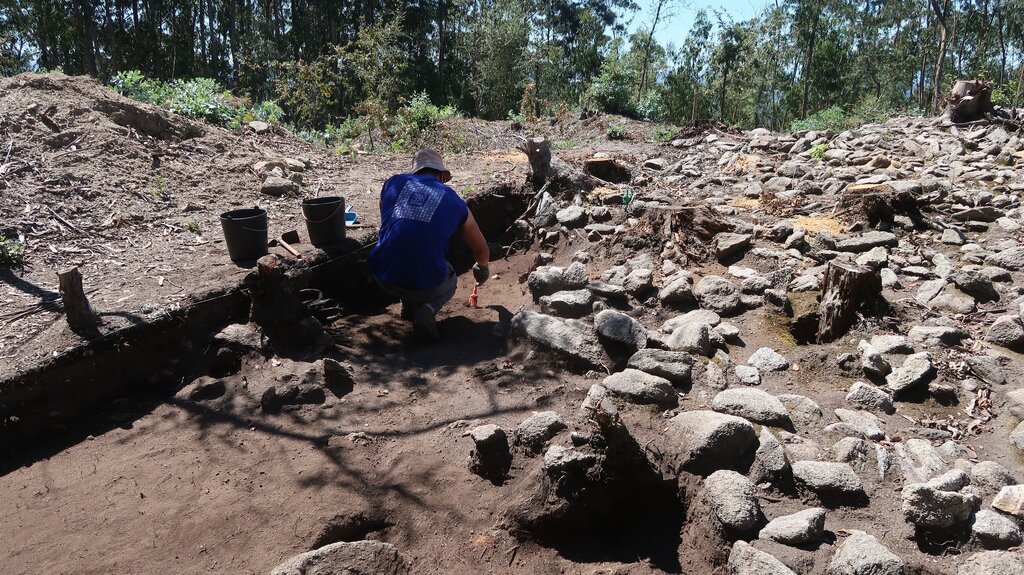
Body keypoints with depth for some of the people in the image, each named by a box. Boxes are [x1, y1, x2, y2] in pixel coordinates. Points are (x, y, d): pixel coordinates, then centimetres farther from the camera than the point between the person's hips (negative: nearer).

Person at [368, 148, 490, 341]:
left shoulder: (393, 182, 13)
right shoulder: (455, 202, 11)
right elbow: (482, 252, 23)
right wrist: (482, 268, 47)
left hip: (383, 277, 3)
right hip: (425, 284, -2)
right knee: (448, 282, 32)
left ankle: (408, 304, 25)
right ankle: (427, 308, 2)